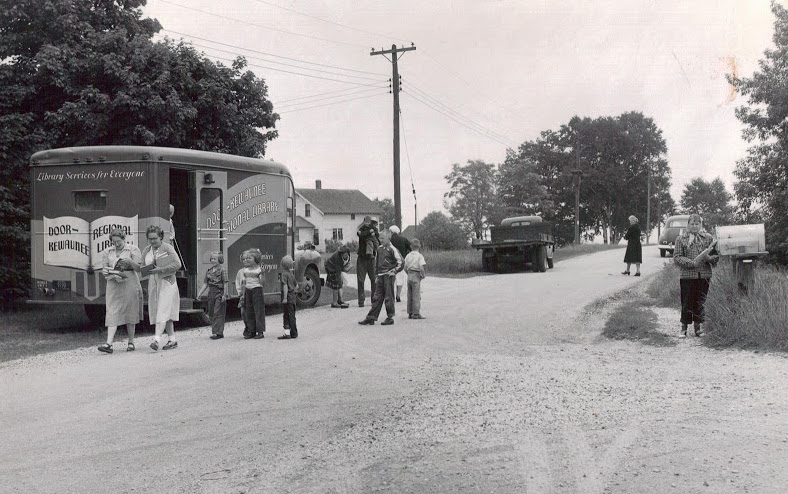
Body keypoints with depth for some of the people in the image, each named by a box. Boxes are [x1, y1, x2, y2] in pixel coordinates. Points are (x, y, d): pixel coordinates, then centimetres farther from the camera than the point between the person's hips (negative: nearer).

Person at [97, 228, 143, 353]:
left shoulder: (133, 249, 2)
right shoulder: (107, 252, 11)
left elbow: (139, 268, -3)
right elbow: (104, 270, 8)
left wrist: (130, 261, -22)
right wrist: (112, 274, -13)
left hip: (129, 283, -2)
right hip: (113, 285, 2)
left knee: (130, 313, 3)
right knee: (112, 313, -7)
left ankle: (131, 342, 14)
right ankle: (109, 344, -14)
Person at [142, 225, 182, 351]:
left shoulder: (167, 248, -5)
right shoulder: (146, 251, 12)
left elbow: (177, 264, -12)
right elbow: (142, 266, 15)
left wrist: (161, 270, -20)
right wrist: (145, 269, -9)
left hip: (167, 283, -6)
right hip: (153, 283, 6)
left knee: (163, 311, -14)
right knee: (165, 313, 8)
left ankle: (157, 340, -22)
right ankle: (172, 340, 13)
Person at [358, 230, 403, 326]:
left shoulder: (392, 249, -9)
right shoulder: (379, 249, 13)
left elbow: (401, 262, -12)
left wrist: (394, 271, -11)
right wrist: (377, 276, 18)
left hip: (388, 276, -7)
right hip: (380, 277, 7)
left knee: (388, 297, -1)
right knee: (377, 297, 7)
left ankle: (390, 318, 7)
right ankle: (371, 318, 8)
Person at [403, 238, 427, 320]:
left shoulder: (408, 255, 8)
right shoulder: (419, 256, -10)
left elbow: (404, 268, 9)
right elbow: (421, 267, -20)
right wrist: (423, 275, -7)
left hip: (409, 276, 6)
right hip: (416, 276, -6)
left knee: (410, 296, 11)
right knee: (416, 296, -3)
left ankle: (410, 313, 15)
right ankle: (416, 313, -4)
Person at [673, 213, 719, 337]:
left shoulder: (709, 238, 8)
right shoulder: (681, 239, 4)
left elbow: (716, 256, 8)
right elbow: (677, 257, -2)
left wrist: (708, 258, -14)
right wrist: (692, 263, -15)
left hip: (704, 276, 1)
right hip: (687, 275, -1)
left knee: (700, 302, 5)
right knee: (686, 302, 1)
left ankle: (698, 327, 17)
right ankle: (684, 327, 12)